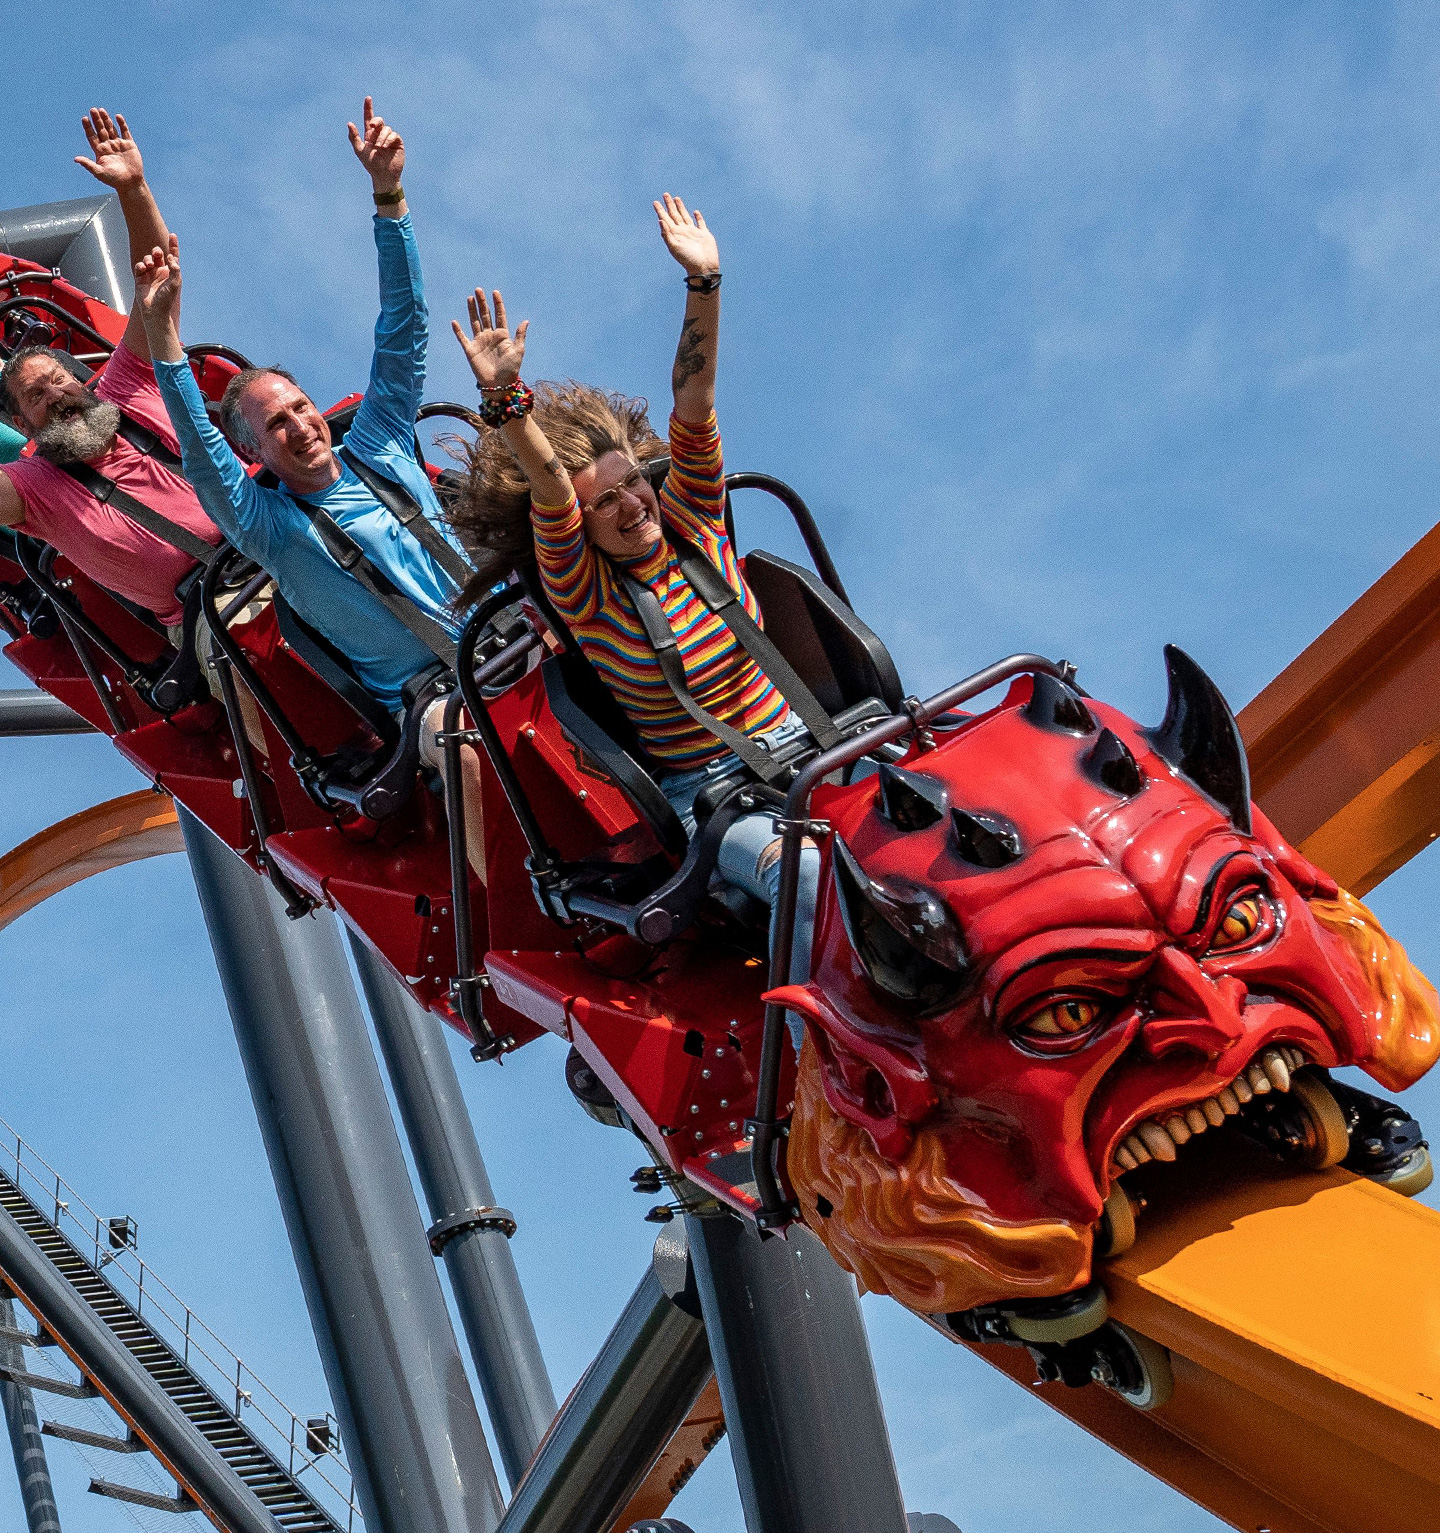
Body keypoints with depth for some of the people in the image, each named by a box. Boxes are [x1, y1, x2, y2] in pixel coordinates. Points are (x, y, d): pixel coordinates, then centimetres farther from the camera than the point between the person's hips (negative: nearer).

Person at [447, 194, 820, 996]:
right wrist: (506, 399, -43)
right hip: (706, 797, -5)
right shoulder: (582, 592, -8)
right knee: (814, 882, -31)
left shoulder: (693, 524, 4)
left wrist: (704, 283, -13)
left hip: (800, 748, 5)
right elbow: (549, 493, -26)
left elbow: (694, 404, -4)